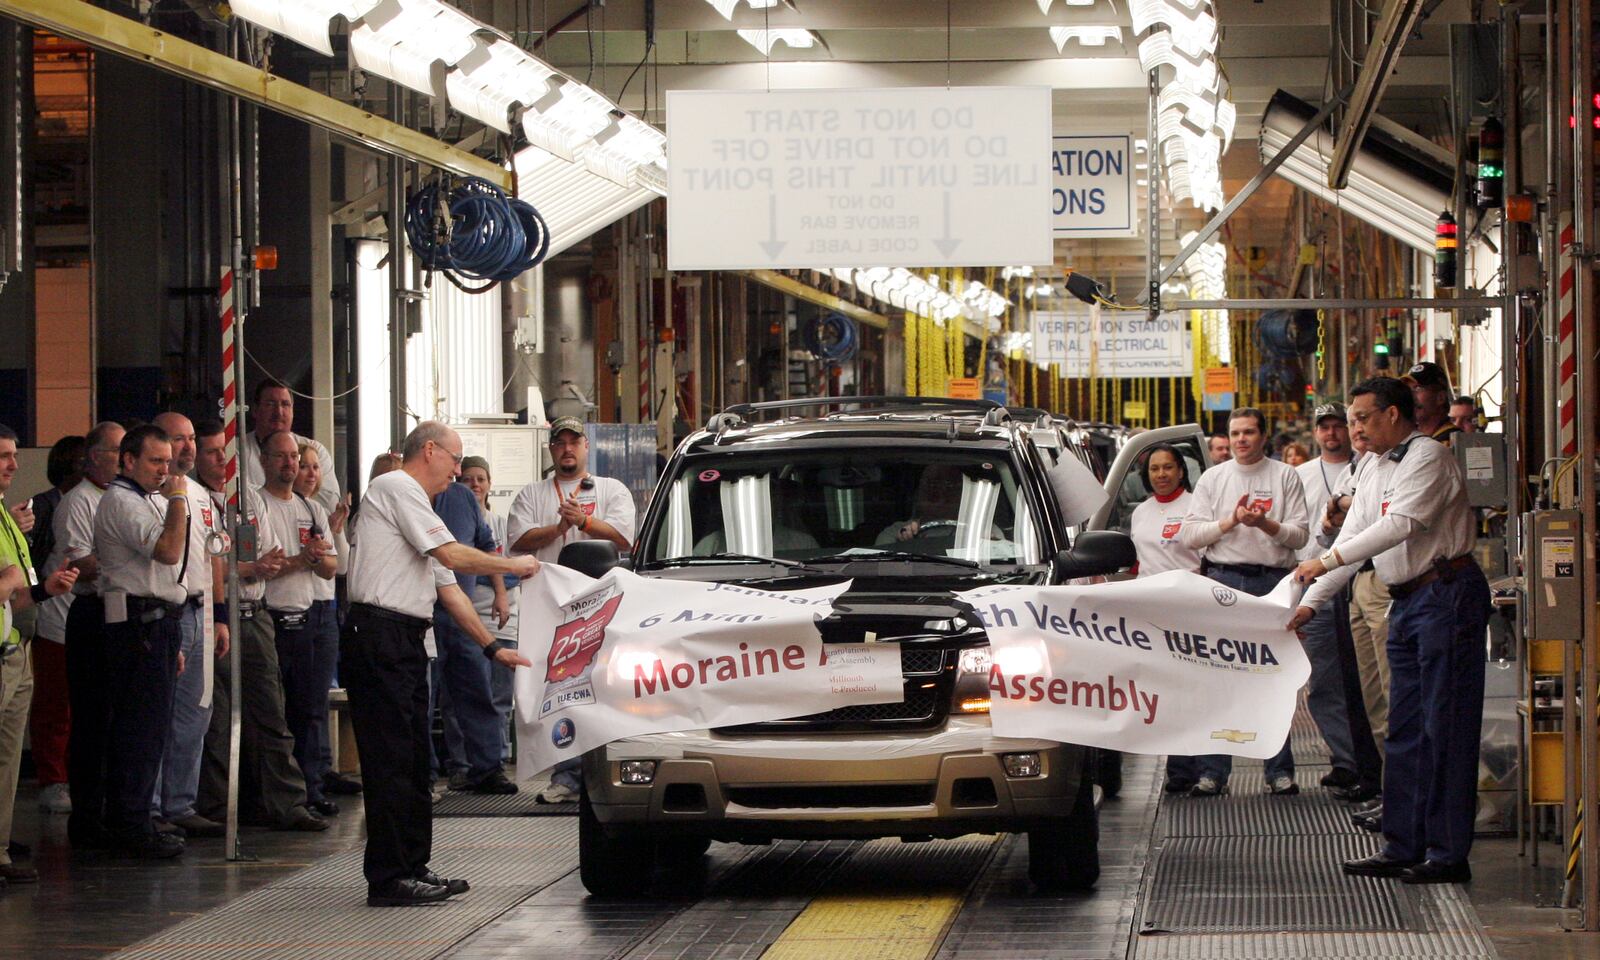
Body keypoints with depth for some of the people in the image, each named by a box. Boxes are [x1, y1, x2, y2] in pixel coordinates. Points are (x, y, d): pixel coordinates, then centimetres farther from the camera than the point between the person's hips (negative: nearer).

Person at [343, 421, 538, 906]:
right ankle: (389, 877, -10)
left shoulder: (419, 508, 25)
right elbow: (452, 556, -12)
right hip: (379, 634, -11)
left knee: (414, 760, 12)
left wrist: (493, 647, 21)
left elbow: (449, 588, 26)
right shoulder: (396, 488, -6)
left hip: (405, 642, 11)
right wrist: (514, 565, 1)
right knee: (390, 760, -10)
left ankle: (414, 867, 17)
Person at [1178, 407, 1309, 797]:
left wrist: (1265, 524, -16)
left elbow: (1299, 534, 1)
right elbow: (1189, 534, 4)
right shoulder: (1213, 478, 12)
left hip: (1272, 581, -1)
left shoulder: (1285, 476, 7)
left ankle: (1280, 771, 6)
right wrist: (1231, 521, -9)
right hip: (1222, 580, 1)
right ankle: (1213, 771, 2)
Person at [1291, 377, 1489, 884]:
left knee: (1445, 726, -8)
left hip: (1446, 592, -9)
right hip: (1407, 601, 9)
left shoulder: (1428, 456, -10)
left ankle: (1449, 853, -7)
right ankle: (1402, 846, 14)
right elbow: (1352, 540, 18)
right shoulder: (1377, 471, 18)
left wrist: (1327, 561, -21)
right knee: (1405, 729, 10)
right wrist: (1310, 601, 8)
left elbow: (1402, 524, -21)